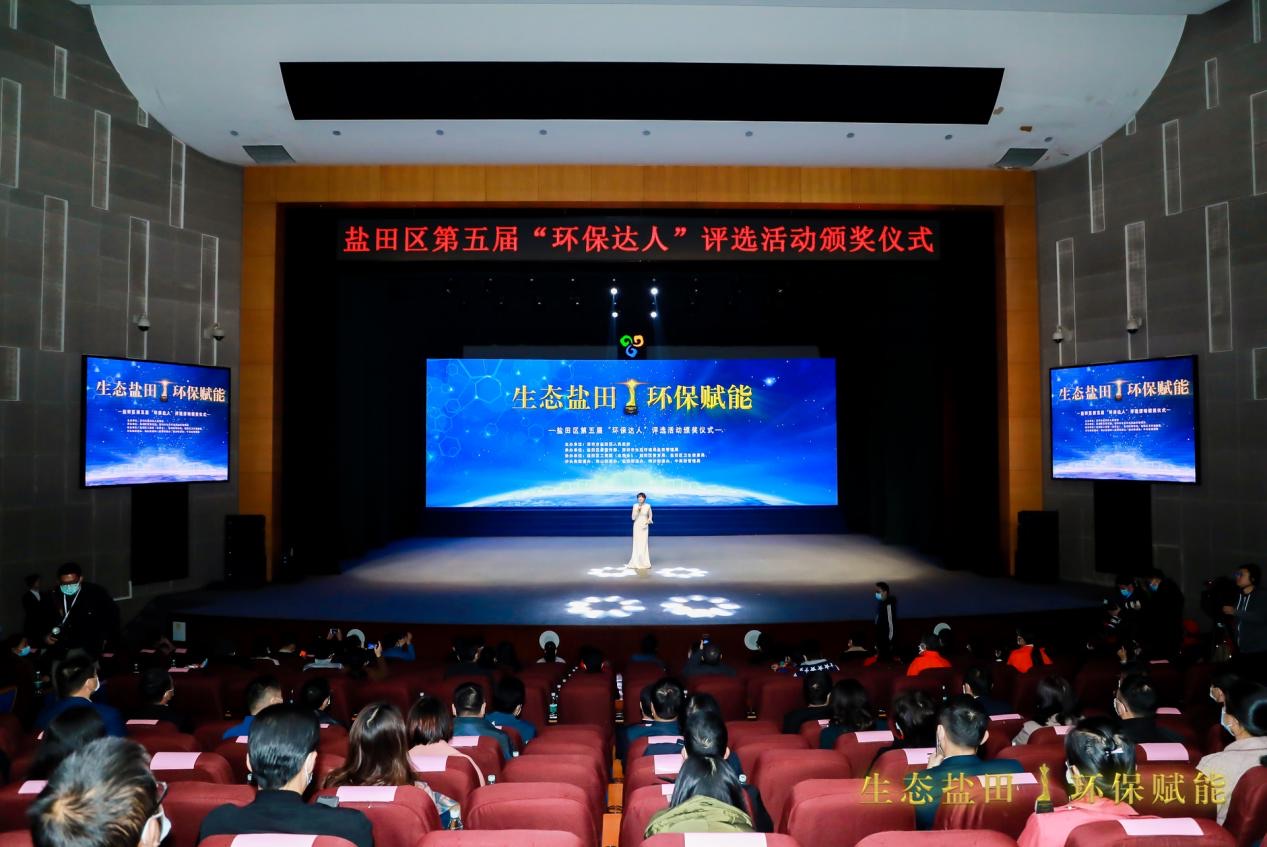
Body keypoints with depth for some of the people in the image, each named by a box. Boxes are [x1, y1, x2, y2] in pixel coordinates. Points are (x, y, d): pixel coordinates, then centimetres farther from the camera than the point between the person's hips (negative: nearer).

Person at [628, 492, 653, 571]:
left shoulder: (648, 506, -5)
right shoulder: (635, 506, -3)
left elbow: (650, 516, 7)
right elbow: (633, 518, -6)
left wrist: (648, 521, -13)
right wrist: (637, 510, -19)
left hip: (644, 527, -1)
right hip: (637, 526, 1)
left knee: (644, 544, -3)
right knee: (637, 544, 2)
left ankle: (644, 563, 6)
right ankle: (637, 563, 10)